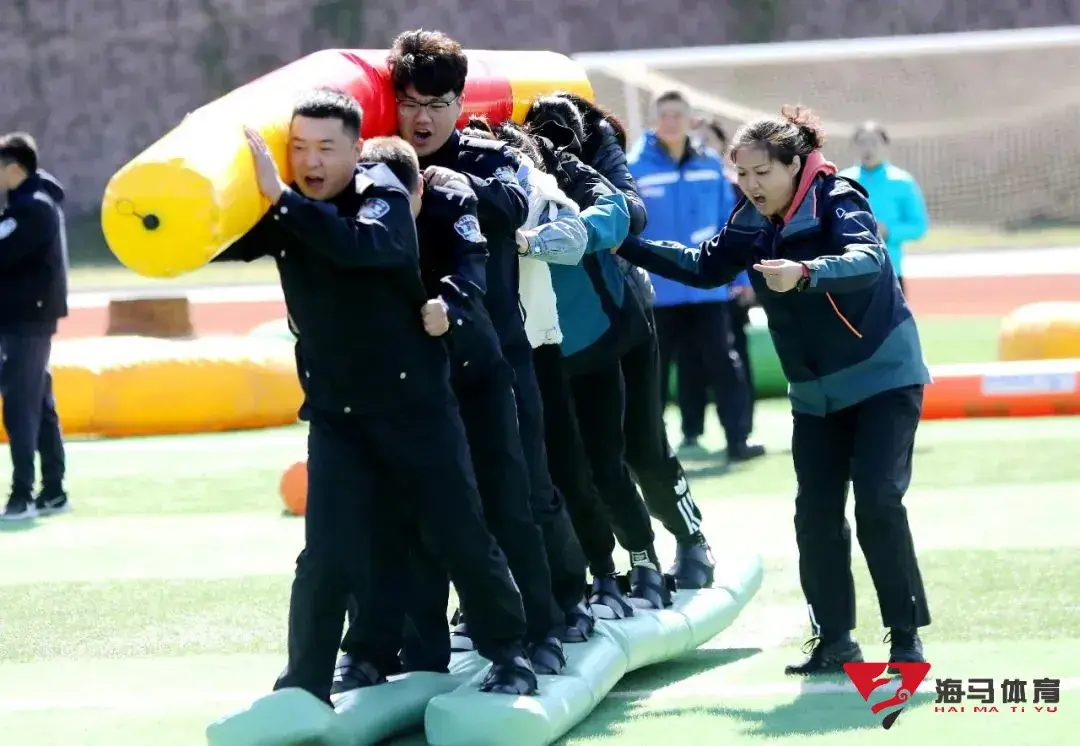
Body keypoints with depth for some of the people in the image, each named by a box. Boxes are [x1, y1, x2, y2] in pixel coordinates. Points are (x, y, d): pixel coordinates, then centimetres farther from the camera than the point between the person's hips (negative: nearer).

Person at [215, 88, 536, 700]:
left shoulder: (383, 193, -14)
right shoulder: (285, 215, 0)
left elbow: (358, 244, -35)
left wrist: (281, 196, -44)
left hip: (415, 401, -3)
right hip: (335, 412, 3)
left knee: (461, 535, 4)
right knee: (330, 553, -7)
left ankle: (511, 655, 21)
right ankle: (305, 686, 2)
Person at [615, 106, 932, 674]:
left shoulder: (836, 201, -19)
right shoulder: (752, 222, 0)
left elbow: (867, 259, -39)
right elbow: (704, 266, 15)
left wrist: (804, 274, -56)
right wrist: (626, 246, 7)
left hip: (882, 377, -6)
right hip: (815, 392, 6)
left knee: (878, 503, -15)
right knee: (815, 514, 2)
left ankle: (906, 636, -6)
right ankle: (834, 638, 12)